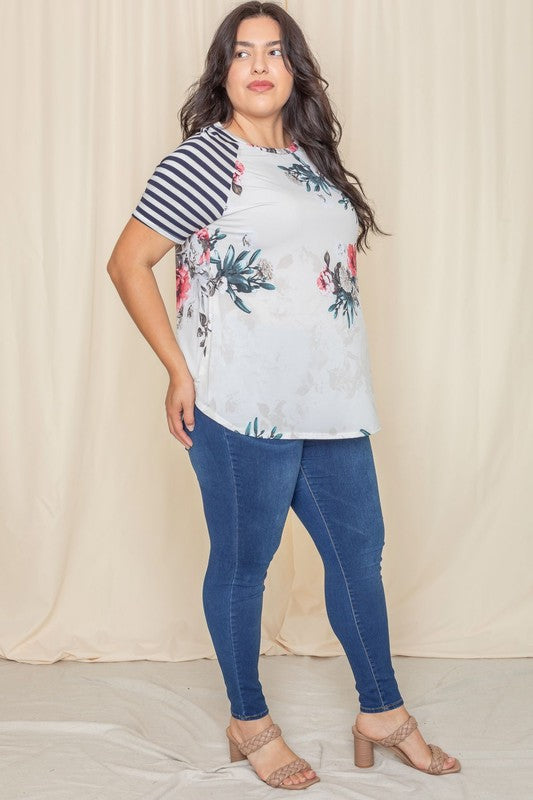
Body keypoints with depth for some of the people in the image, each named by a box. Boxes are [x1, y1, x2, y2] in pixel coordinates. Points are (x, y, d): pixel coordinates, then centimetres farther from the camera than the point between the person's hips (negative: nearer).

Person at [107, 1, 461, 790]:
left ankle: (382, 712, 30)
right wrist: (180, 369, -13)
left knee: (359, 550, 14)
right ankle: (249, 722, 27)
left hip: (331, 404, 8)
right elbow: (127, 263, -10)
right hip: (245, 409, -7)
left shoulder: (309, 159, 13)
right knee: (243, 564, 8)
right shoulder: (206, 157, -9)